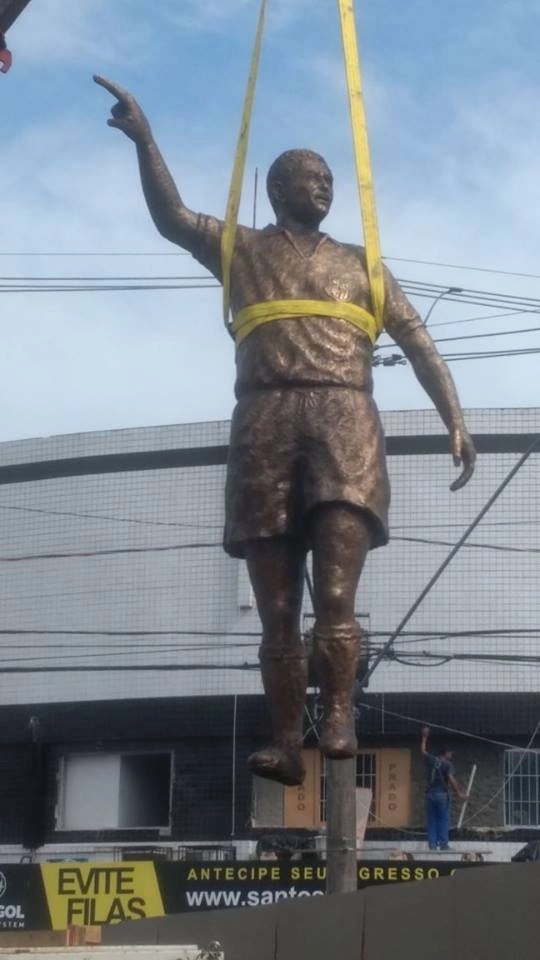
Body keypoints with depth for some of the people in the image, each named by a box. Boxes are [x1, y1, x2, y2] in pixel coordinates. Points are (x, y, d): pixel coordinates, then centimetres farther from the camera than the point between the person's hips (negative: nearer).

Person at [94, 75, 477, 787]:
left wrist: (456, 422, 4)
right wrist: (144, 140, -12)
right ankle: (286, 741, -2)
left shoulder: (361, 265, 25)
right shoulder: (242, 250, 21)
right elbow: (173, 218, 3)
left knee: (336, 597, -18)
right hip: (266, 422, 0)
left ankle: (339, 713, -11)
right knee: (278, 610, -3)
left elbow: (418, 345, 17)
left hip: (345, 419, 0)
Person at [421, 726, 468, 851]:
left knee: (431, 820, 6)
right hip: (442, 794, -5)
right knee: (443, 820, 0)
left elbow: (423, 750, 27)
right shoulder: (448, 764, -5)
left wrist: (424, 736, 39)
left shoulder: (430, 760, 9)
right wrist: (459, 793, -14)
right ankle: (443, 843, -5)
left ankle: (432, 843, 3)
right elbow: (451, 779, -16)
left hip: (430, 794, 5)